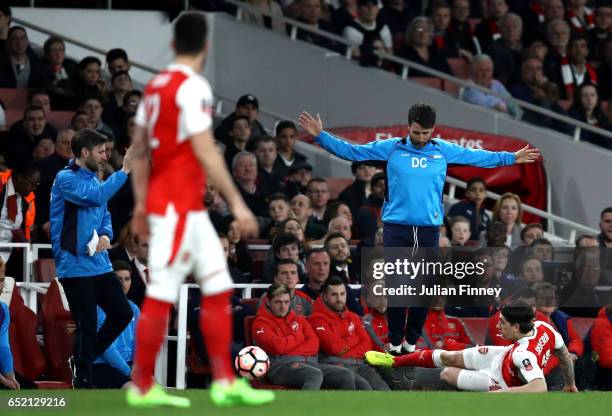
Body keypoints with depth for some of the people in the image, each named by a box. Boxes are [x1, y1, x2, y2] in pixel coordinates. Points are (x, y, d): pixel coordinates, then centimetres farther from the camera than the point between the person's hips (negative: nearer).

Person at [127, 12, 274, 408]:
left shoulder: (156, 85, 13)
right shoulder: (194, 87, -13)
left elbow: (140, 149, 17)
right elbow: (206, 153, -18)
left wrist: (141, 204, 22)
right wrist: (237, 203, -16)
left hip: (190, 209, 9)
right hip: (177, 207, -9)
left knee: (218, 287, 10)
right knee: (161, 296, -4)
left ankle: (225, 381, 10)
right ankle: (143, 387, 2)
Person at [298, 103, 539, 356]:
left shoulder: (444, 151, 8)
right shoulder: (391, 148, 3)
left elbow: (480, 157, 19)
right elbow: (350, 151, 6)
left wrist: (511, 158, 21)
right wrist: (321, 136, -1)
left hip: (429, 228, 2)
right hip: (396, 227, -2)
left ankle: (412, 341, 16)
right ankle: (395, 342, 6)